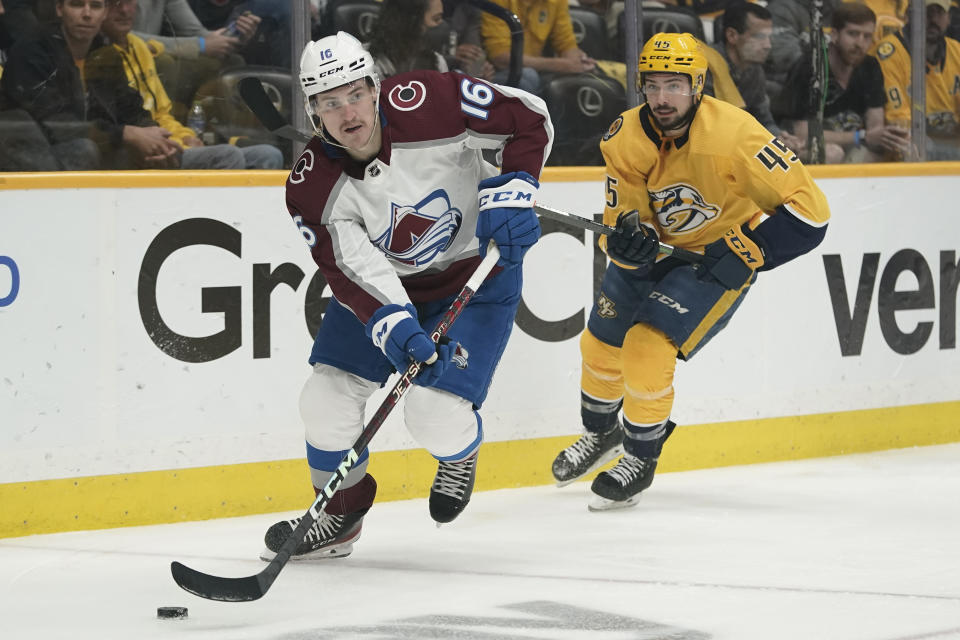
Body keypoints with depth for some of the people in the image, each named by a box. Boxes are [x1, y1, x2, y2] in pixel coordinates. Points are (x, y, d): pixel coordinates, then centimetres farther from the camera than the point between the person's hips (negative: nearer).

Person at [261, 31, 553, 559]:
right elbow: (352, 273, -24)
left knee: (435, 416, -16)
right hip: (388, 284, 4)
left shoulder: (429, 102, -28)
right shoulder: (312, 188, -20)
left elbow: (529, 118, -17)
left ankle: (459, 453, 23)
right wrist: (394, 328, -40)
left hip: (478, 271, -4)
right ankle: (340, 514, 22)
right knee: (326, 398, -4)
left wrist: (510, 193, -27)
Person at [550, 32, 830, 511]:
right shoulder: (626, 139, -19)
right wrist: (626, 239, -34)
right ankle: (601, 433, 42)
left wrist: (742, 254, -28)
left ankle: (641, 461, 4)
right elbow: (622, 217, -10)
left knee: (648, 347, -19)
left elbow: (807, 211, -29)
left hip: (718, 256, -5)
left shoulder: (733, 134, -33)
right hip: (654, 246, 5)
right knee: (601, 342, 10)